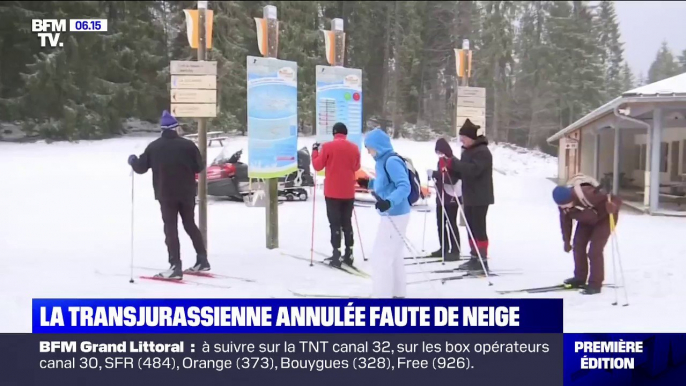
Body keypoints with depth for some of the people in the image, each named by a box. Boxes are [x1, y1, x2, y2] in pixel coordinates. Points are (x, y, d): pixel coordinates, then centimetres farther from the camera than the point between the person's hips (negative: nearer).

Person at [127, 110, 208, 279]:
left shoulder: (153, 147, -2)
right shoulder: (188, 145, -4)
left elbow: (141, 168, 3)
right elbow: (199, 167, 0)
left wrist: (132, 160, 24)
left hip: (166, 194, -1)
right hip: (187, 193, 2)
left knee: (170, 229, -1)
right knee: (190, 225, 16)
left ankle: (175, 266, -11)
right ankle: (202, 260, 17)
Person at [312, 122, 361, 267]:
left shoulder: (328, 146, -10)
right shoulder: (354, 148, 2)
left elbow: (317, 166, -3)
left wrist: (315, 151, 11)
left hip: (332, 192, -3)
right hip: (348, 192, 4)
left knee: (335, 224, -1)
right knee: (347, 223, 12)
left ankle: (337, 255, -6)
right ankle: (349, 254, 14)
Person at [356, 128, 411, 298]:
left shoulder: (392, 161, -20)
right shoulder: (382, 161, 10)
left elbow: (404, 187, -28)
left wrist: (389, 202, -41)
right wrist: (370, 184, 19)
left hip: (395, 216, -11)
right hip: (393, 215, 11)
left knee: (380, 257, -6)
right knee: (393, 255, 22)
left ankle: (382, 295, -1)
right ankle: (397, 292, 35)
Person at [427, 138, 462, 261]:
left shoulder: (453, 161, -13)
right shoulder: (441, 161, 14)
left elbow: (452, 179, -25)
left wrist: (434, 174, -29)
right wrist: (433, 175, 4)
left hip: (451, 198, -9)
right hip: (441, 197, 9)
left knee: (451, 224, -9)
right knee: (441, 223, 12)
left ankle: (455, 251, -6)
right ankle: (444, 248, 21)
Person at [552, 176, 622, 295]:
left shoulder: (588, 195, -43)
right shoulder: (563, 202, -21)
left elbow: (616, 200, -37)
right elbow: (565, 222, -3)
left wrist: (613, 207, -61)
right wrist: (566, 241, 4)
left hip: (604, 218, -7)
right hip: (586, 220, 7)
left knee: (594, 251, -14)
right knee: (578, 246, 6)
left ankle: (595, 284, -3)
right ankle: (579, 278, 23)